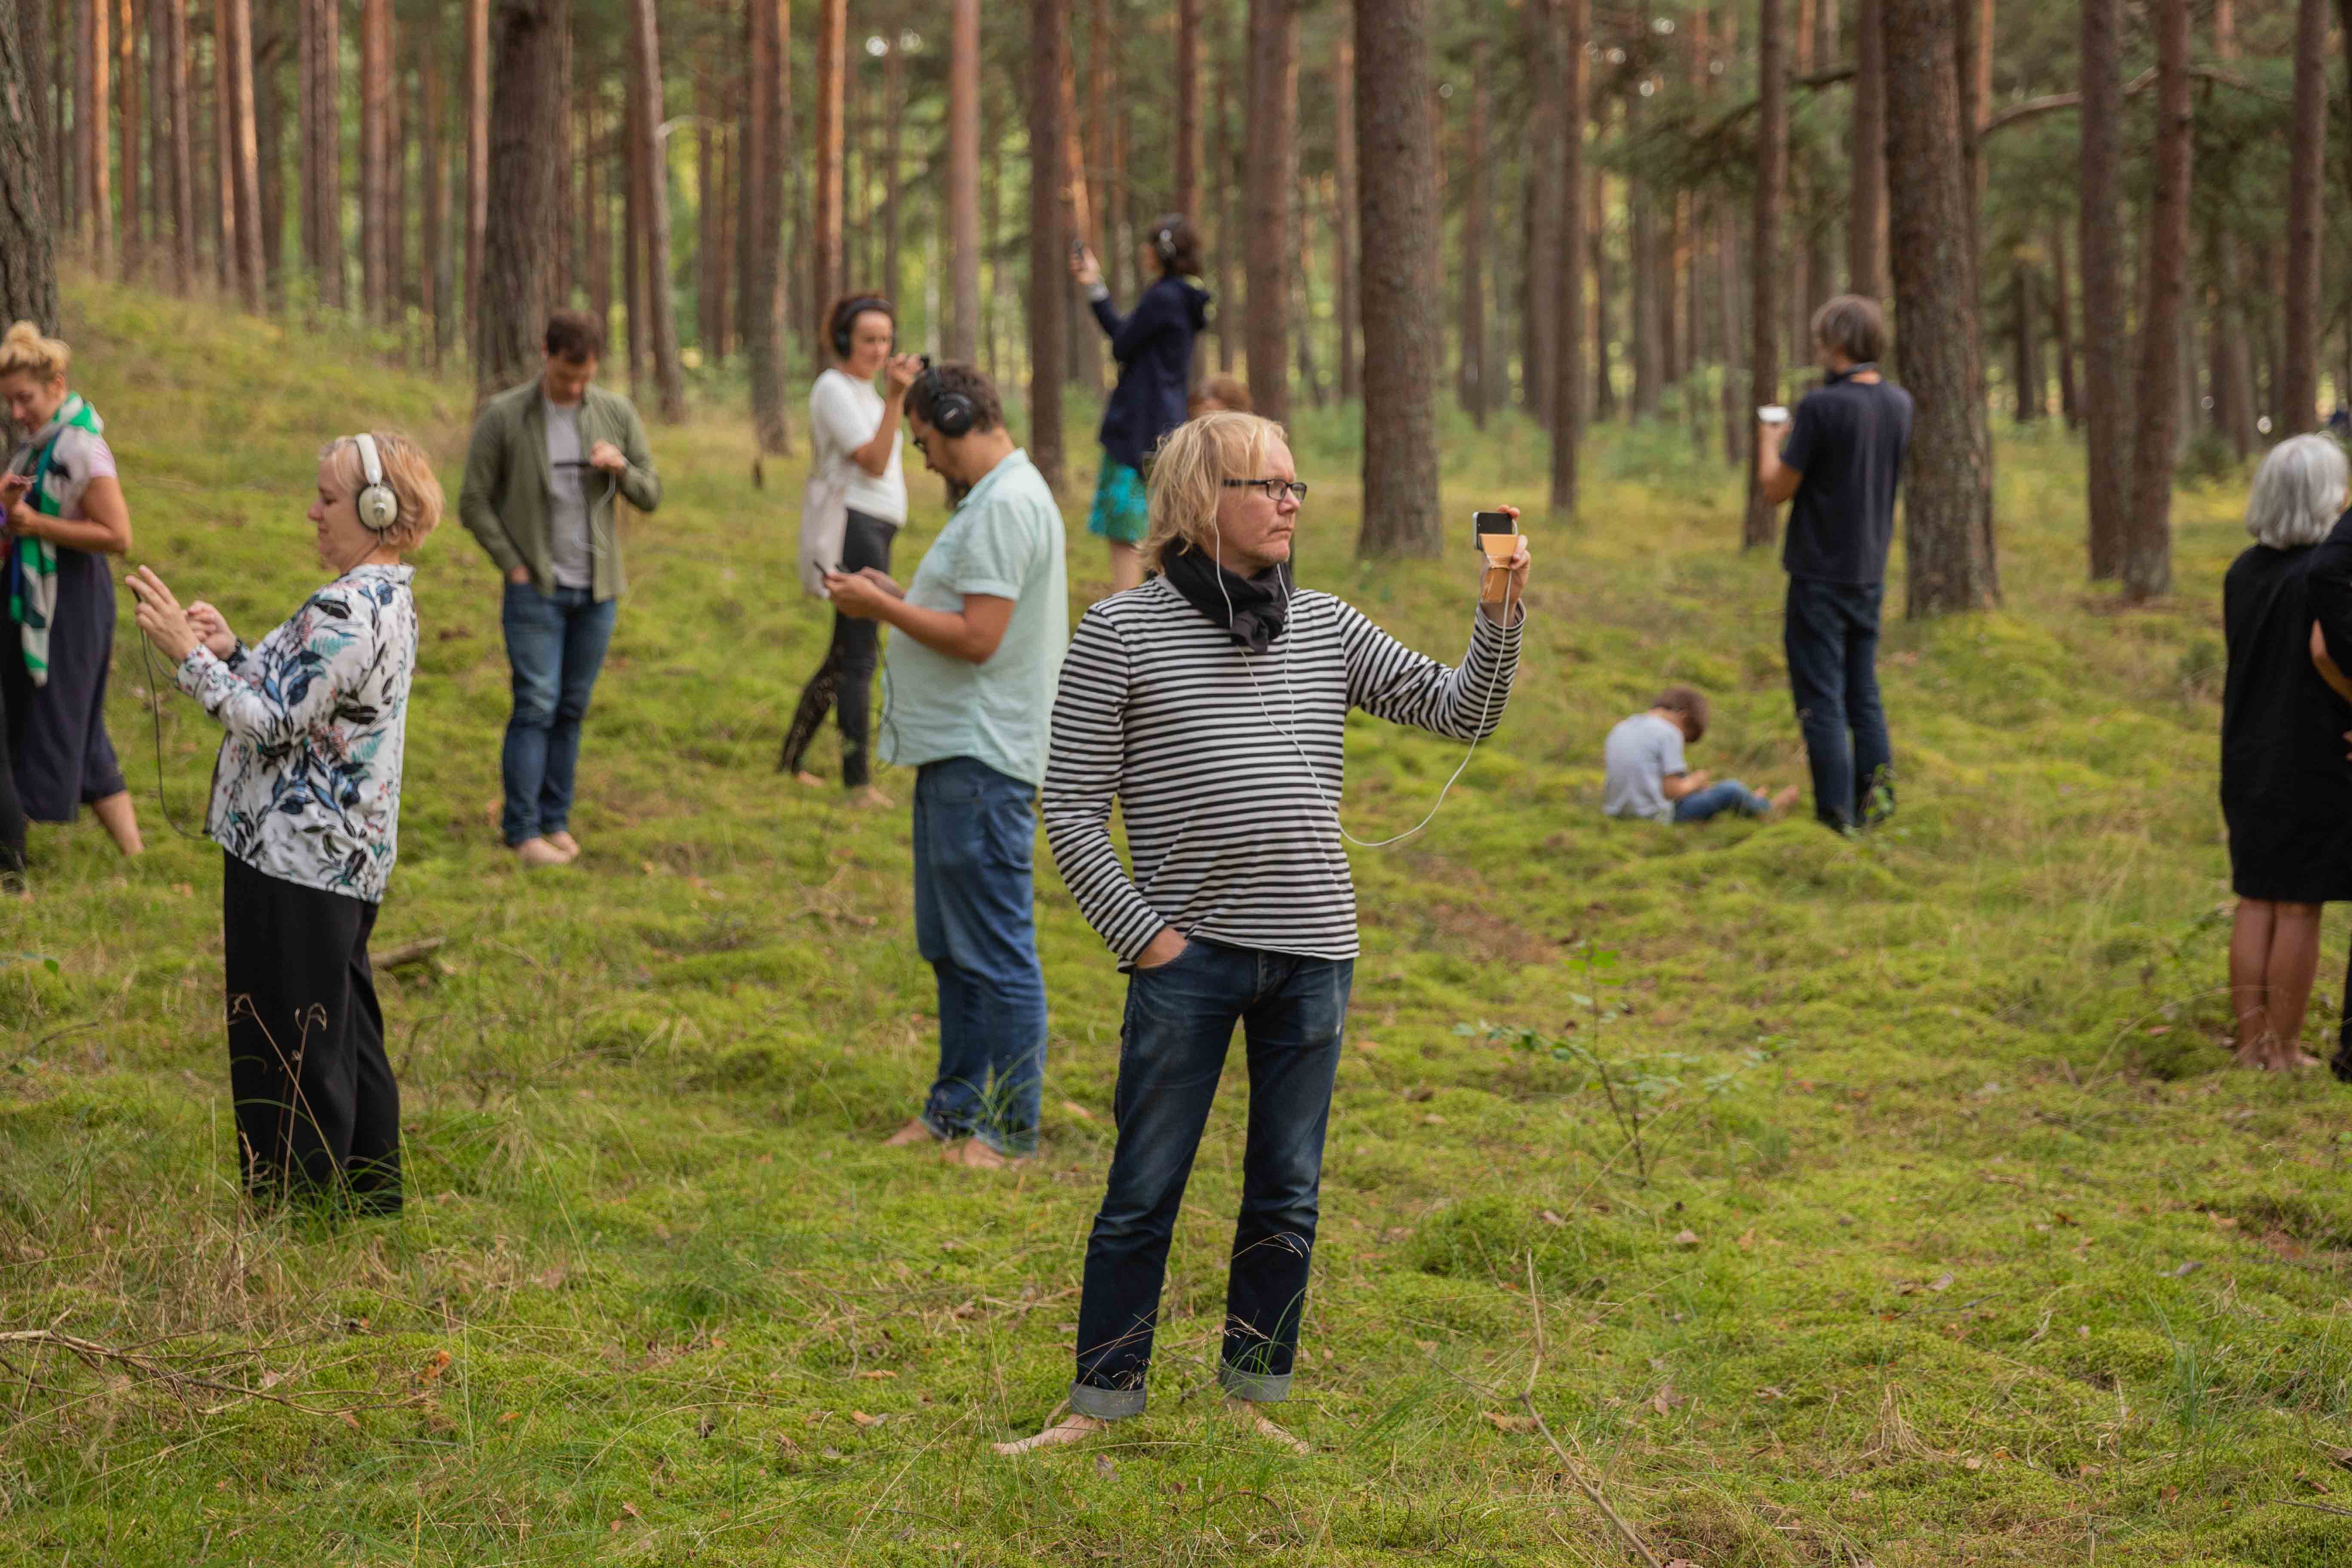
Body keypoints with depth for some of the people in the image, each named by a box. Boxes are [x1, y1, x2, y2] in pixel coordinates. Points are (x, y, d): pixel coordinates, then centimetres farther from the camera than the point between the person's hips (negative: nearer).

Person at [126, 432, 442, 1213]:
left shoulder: (348, 610, -22)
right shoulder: (389, 598, 11)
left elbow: (274, 724, -22)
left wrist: (188, 655, -17)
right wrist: (231, 651, 8)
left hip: (296, 857, -11)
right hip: (347, 856, 11)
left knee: (289, 1052, -2)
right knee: (347, 1034, 19)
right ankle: (368, 1200, 27)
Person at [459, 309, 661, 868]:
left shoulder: (616, 414, 2)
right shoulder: (504, 417, -7)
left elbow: (651, 497, 8)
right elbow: (473, 503, -3)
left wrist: (622, 468, -14)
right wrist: (516, 567, -8)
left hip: (597, 590, 3)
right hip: (536, 588, -3)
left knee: (572, 711, 6)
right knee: (536, 706, -8)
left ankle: (556, 821, 13)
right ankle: (522, 830, -3)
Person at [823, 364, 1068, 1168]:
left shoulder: (1007, 506, -17)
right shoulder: (996, 499, 16)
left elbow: (978, 637, -23)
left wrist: (882, 609, -12)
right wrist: (896, 595, 13)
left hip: (982, 766, -11)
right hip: (955, 755, 11)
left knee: (997, 951, -5)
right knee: (951, 949, 18)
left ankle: (1011, 1130, -1)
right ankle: (956, 1108, 27)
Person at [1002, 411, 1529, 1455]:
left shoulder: (1326, 628, 9)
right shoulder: (1122, 634, -3)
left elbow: (1460, 711, 9)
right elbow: (1073, 813, -3)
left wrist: (1498, 618, -7)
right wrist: (1142, 934, -8)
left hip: (1312, 955, 4)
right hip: (1188, 956, -4)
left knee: (1287, 1193, 9)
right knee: (1144, 1191, 2)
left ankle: (1253, 1398, 21)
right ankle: (1101, 1401, 13)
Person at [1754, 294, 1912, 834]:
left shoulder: (1821, 406, -19)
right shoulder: (1899, 404, 3)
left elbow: (1777, 489, -13)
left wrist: (1769, 442, 6)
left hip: (1820, 573, -6)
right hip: (1871, 572, 6)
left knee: (1822, 700, 0)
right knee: (1864, 694, 18)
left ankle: (1838, 816, 0)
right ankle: (1876, 789, 12)